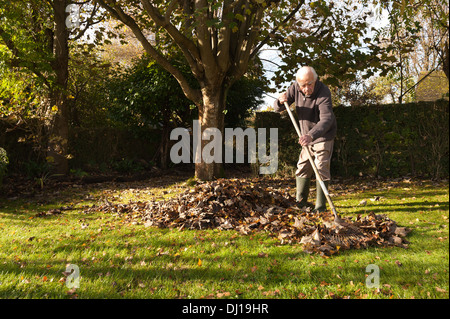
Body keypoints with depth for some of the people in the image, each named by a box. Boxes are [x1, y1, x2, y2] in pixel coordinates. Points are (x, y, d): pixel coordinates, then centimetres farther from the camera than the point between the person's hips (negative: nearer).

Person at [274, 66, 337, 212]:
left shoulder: (323, 93, -29)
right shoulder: (295, 87, -11)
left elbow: (326, 119, -42)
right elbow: (277, 108, -6)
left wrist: (311, 135, -58)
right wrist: (280, 101, -31)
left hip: (323, 137, -6)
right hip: (307, 137, 6)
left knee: (321, 170, -11)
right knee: (302, 169, 11)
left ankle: (321, 206, -5)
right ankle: (300, 202, 24)